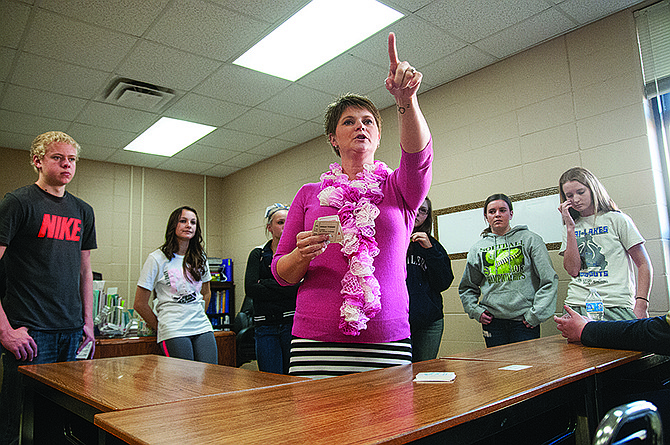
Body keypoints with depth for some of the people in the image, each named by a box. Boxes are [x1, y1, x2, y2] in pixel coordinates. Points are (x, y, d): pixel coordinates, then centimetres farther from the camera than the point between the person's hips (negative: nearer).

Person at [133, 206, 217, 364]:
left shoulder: (200, 257, 10)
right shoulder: (157, 258, -4)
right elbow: (140, 304, -1)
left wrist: (198, 315, 14)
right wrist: (160, 327, 4)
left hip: (203, 328, 4)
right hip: (174, 333, -4)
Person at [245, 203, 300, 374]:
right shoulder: (258, 255, 10)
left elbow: (302, 286, -12)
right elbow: (250, 289, -4)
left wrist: (266, 284, -8)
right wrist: (285, 289, -8)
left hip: (293, 323, -1)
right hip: (265, 326, 2)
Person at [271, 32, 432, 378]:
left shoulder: (397, 188, 9)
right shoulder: (310, 194, 11)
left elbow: (418, 154, -15)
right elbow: (281, 274, 11)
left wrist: (406, 100, -31)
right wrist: (302, 255, -11)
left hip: (387, 343, 0)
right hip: (316, 342, 1)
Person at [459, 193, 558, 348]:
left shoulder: (530, 239, 2)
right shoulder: (478, 248, 9)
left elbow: (549, 281, -2)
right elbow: (467, 288, 18)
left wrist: (536, 314, -7)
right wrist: (475, 311, 3)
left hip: (524, 319, -2)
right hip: (492, 321, 2)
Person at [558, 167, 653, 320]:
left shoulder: (617, 219, 3)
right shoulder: (571, 227, 11)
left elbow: (644, 265, 2)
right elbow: (573, 270, -3)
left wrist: (641, 305, -9)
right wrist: (570, 228, -4)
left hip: (616, 306, -2)